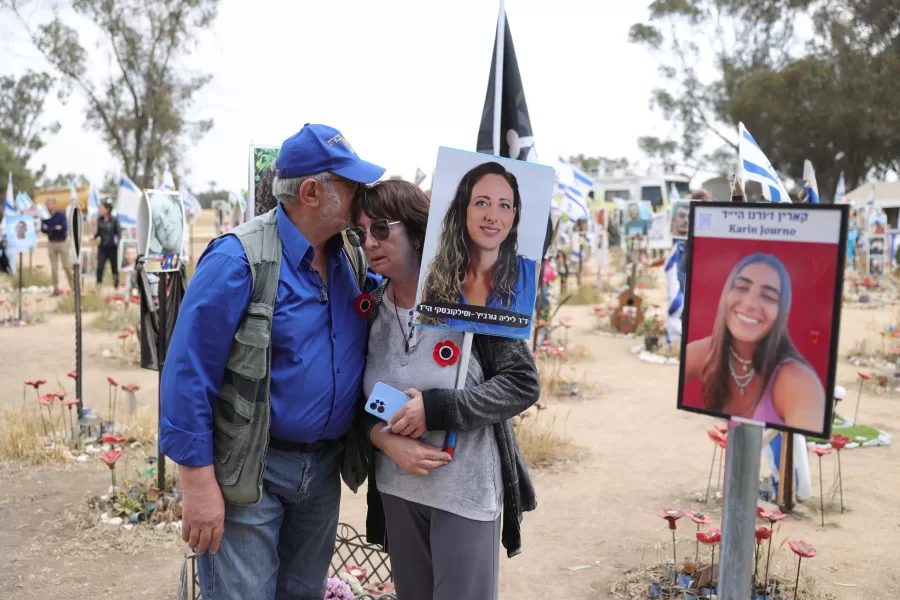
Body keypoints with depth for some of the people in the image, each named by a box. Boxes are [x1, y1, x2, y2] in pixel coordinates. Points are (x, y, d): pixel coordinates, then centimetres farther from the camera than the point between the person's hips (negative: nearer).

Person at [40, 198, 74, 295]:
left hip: (62, 242, -2)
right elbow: (43, 229, -8)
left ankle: (72, 285, 11)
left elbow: (65, 227, -18)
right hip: (51, 243, 2)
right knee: (54, 267, 4)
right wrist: (56, 228, -18)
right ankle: (56, 288, 8)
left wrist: (49, 229, -15)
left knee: (67, 266, -2)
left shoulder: (61, 215, -5)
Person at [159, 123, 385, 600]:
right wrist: (199, 482, -17)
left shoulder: (354, 258, 1)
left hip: (324, 468, 6)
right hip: (248, 471, -6)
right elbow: (188, 373, -18)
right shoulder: (239, 261, -18)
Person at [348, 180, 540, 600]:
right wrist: (388, 441, -15)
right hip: (395, 489, 5)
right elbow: (358, 399, 5)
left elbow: (524, 384, -14)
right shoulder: (370, 309, 0)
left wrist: (438, 408, -22)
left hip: (466, 491, -4)